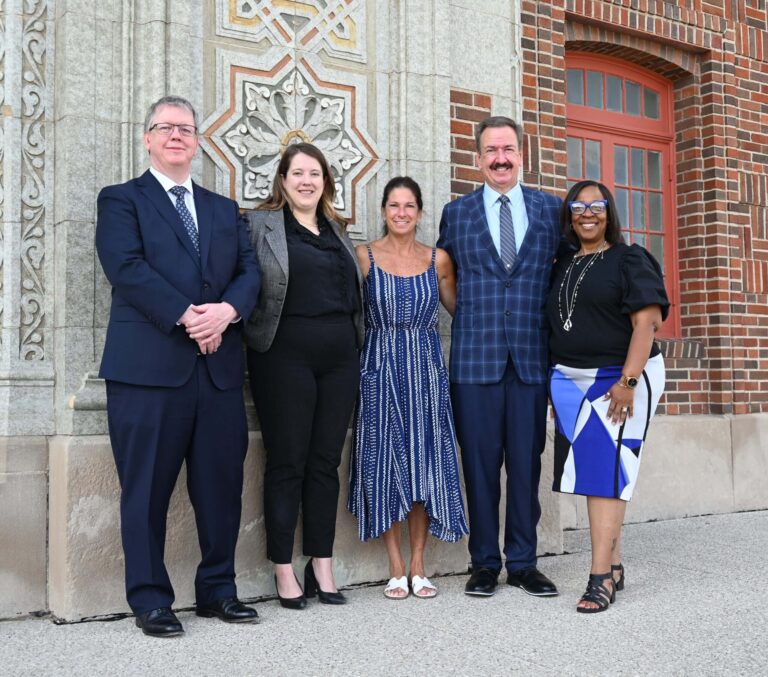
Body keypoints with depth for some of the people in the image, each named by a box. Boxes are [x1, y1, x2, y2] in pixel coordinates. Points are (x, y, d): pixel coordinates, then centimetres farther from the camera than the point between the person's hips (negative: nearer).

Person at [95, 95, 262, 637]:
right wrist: (186, 316, -17)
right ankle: (151, 601, 11)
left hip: (219, 366, 4)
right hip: (149, 365, -4)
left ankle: (218, 590, 20)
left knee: (222, 485, 7)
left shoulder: (225, 210, 21)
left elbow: (250, 271, 10)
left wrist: (227, 310, -11)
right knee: (148, 488, 0)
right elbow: (127, 268, -8)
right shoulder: (121, 200, 7)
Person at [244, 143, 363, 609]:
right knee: (287, 463, 0)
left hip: (339, 357, 5)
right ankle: (284, 572, 10)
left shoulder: (337, 230, 18)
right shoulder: (261, 224, 2)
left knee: (326, 462, 8)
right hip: (286, 356, -5)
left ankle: (323, 568, 16)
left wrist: (357, 348, 14)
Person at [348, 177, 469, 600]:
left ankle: (418, 566, 13)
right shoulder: (364, 257, 0)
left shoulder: (438, 259, 7)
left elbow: (460, 309, 14)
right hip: (380, 371, -2)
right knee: (384, 466, 1)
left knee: (424, 466, 3)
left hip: (426, 370, 2)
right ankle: (396, 568, 11)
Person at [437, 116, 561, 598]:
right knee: (481, 462, 3)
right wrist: (472, 314, 8)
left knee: (527, 461, 5)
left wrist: (553, 328, 4)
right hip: (476, 355, 0)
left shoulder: (551, 209, 9)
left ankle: (523, 562, 17)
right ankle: (485, 563, 15)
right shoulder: (457, 213, 9)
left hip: (532, 355, 1)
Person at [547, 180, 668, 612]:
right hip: (572, 382, 5)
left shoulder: (629, 260, -3)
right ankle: (614, 565, 15)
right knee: (594, 471, 5)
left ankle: (602, 577, -7)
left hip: (619, 379, -5)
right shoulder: (563, 267, 14)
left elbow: (646, 322, -12)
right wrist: (557, 385, 10)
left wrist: (627, 382, -20)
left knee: (605, 470, -9)